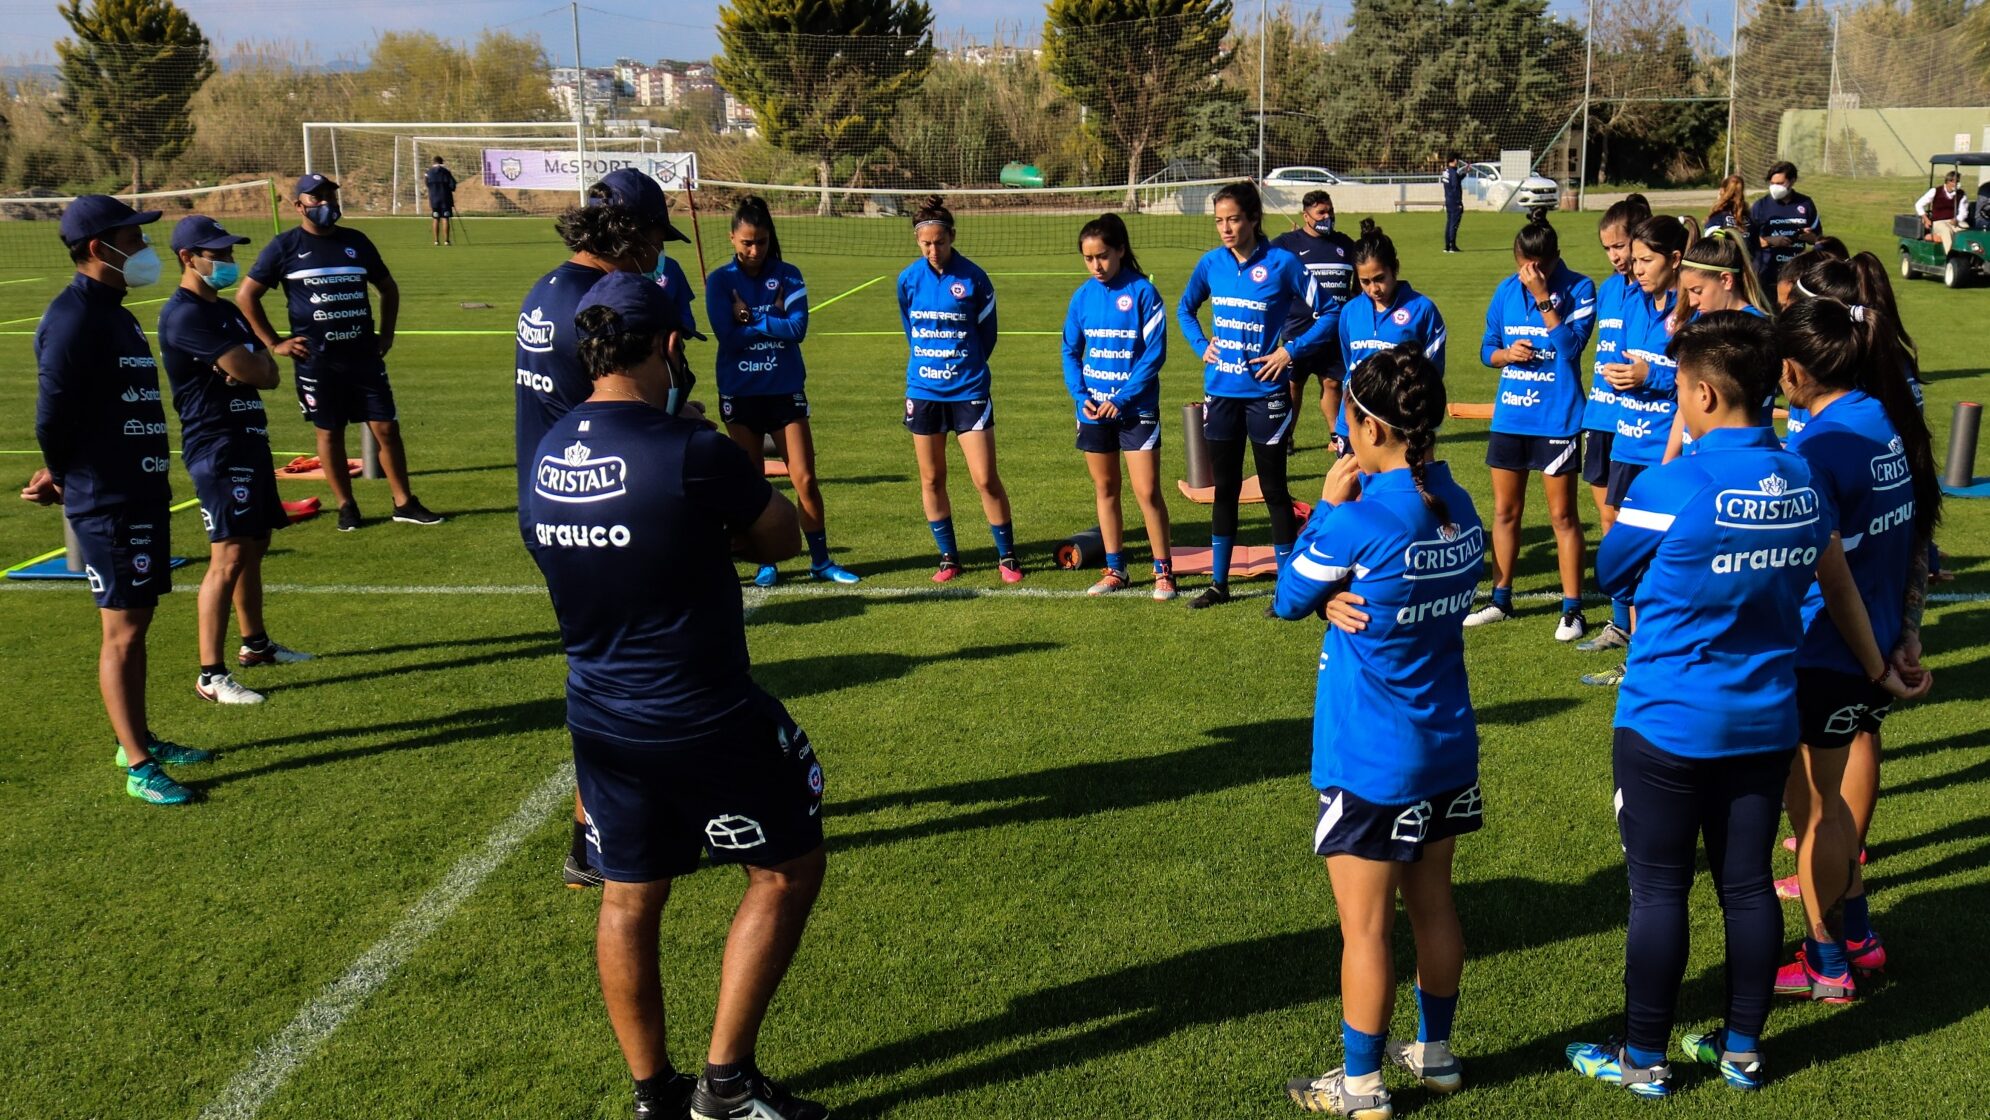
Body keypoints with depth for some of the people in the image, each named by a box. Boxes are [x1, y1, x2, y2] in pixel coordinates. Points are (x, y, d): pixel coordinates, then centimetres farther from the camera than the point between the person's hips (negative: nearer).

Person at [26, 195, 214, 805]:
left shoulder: (115, 314, 14)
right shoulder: (74, 318, -16)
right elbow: (51, 417, -17)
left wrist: (61, 476, 12)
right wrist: (67, 477, -1)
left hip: (143, 493, 9)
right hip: (107, 503, -9)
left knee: (135, 622, 17)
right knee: (122, 630, -3)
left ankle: (138, 740, 29)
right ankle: (137, 766, 4)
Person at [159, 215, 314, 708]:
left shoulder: (226, 311, 15)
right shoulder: (185, 315, -15)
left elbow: (267, 374, 7)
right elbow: (250, 371, -21)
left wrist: (251, 365, -14)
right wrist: (254, 363, 1)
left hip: (250, 439, 10)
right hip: (216, 447, -10)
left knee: (255, 546, 18)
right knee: (228, 557, -13)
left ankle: (255, 644, 32)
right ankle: (211, 675, -11)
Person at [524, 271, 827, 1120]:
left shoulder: (547, 454, 0)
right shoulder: (689, 451, -20)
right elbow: (782, 538, -7)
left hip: (600, 721, 6)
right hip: (705, 721, -6)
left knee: (629, 897, 16)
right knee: (786, 873, 11)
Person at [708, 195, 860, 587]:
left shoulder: (788, 276, 1)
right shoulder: (719, 281, -2)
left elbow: (798, 328, -13)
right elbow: (727, 337, -14)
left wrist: (751, 320, -14)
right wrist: (773, 318, -11)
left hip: (785, 391, 0)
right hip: (740, 394, 0)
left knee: (805, 478, -2)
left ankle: (820, 559, 9)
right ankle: (765, 562, 18)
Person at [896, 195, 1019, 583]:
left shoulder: (973, 278, -8)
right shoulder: (909, 279, 1)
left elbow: (988, 333, 3)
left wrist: (966, 367, 9)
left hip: (968, 391, -3)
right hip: (923, 391, 3)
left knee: (985, 478, -5)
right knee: (931, 480, 8)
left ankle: (1007, 556, 10)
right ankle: (948, 557, 22)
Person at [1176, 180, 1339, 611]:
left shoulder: (1282, 263, -10)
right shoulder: (1212, 263, 3)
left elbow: (1328, 314, -6)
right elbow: (1185, 309, 22)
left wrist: (1291, 351, -12)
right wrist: (1201, 346, 7)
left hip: (1265, 393, -4)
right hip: (1220, 393, 5)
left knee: (1273, 490, 2)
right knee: (1224, 488, 13)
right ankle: (1218, 583, 22)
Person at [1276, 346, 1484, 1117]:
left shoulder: (1359, 520, -22)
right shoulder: (1460, 510, 0)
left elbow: (1288, 598, -7)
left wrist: (1328, 505, -4)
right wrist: (1351, 595, -6)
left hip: (1371, 762, -7)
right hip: (1446, 748, 7)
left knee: (1365, 926, 5)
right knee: (1433, 903, 20)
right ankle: (1435, 1053, 35)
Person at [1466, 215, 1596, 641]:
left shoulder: (1578, 288, -8)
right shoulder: (1506, 291, 5)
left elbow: (1571, 345, -20)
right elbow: (1487, 349, 12)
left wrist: (1543, 297, -23)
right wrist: (1507, 354, -9)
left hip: (1556, 418, -5)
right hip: (1509, 415, 5)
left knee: (1562, 514, 1)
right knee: (1504, 511, 13)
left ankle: (1572, 608, 10)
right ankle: (1501, 599, 26)